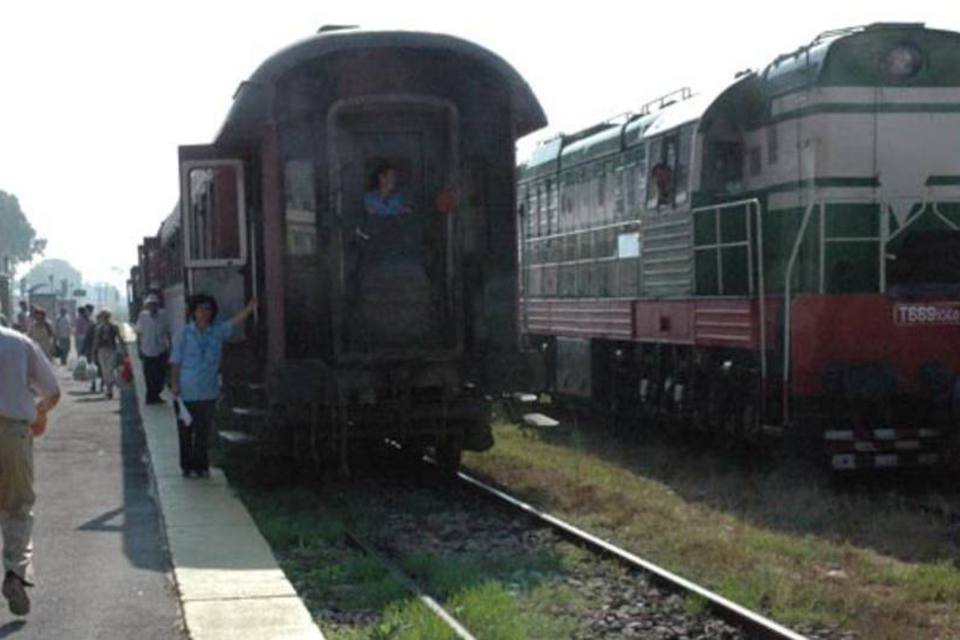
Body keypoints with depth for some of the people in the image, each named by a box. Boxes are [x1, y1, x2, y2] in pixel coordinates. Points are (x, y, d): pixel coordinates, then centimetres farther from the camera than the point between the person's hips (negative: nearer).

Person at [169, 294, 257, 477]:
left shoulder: (217, 332, 3)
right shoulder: (183, 334, -4)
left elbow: (234, 322, -9)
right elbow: (176, 362, -3)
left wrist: (249, 309, -24)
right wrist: (174, 384, -8)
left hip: (208, 392, 2)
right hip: (186, 392, -2)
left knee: (203, 431, 8)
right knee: (185, 431, 6)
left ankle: (201, 464, 18)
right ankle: (186, 465, 17)